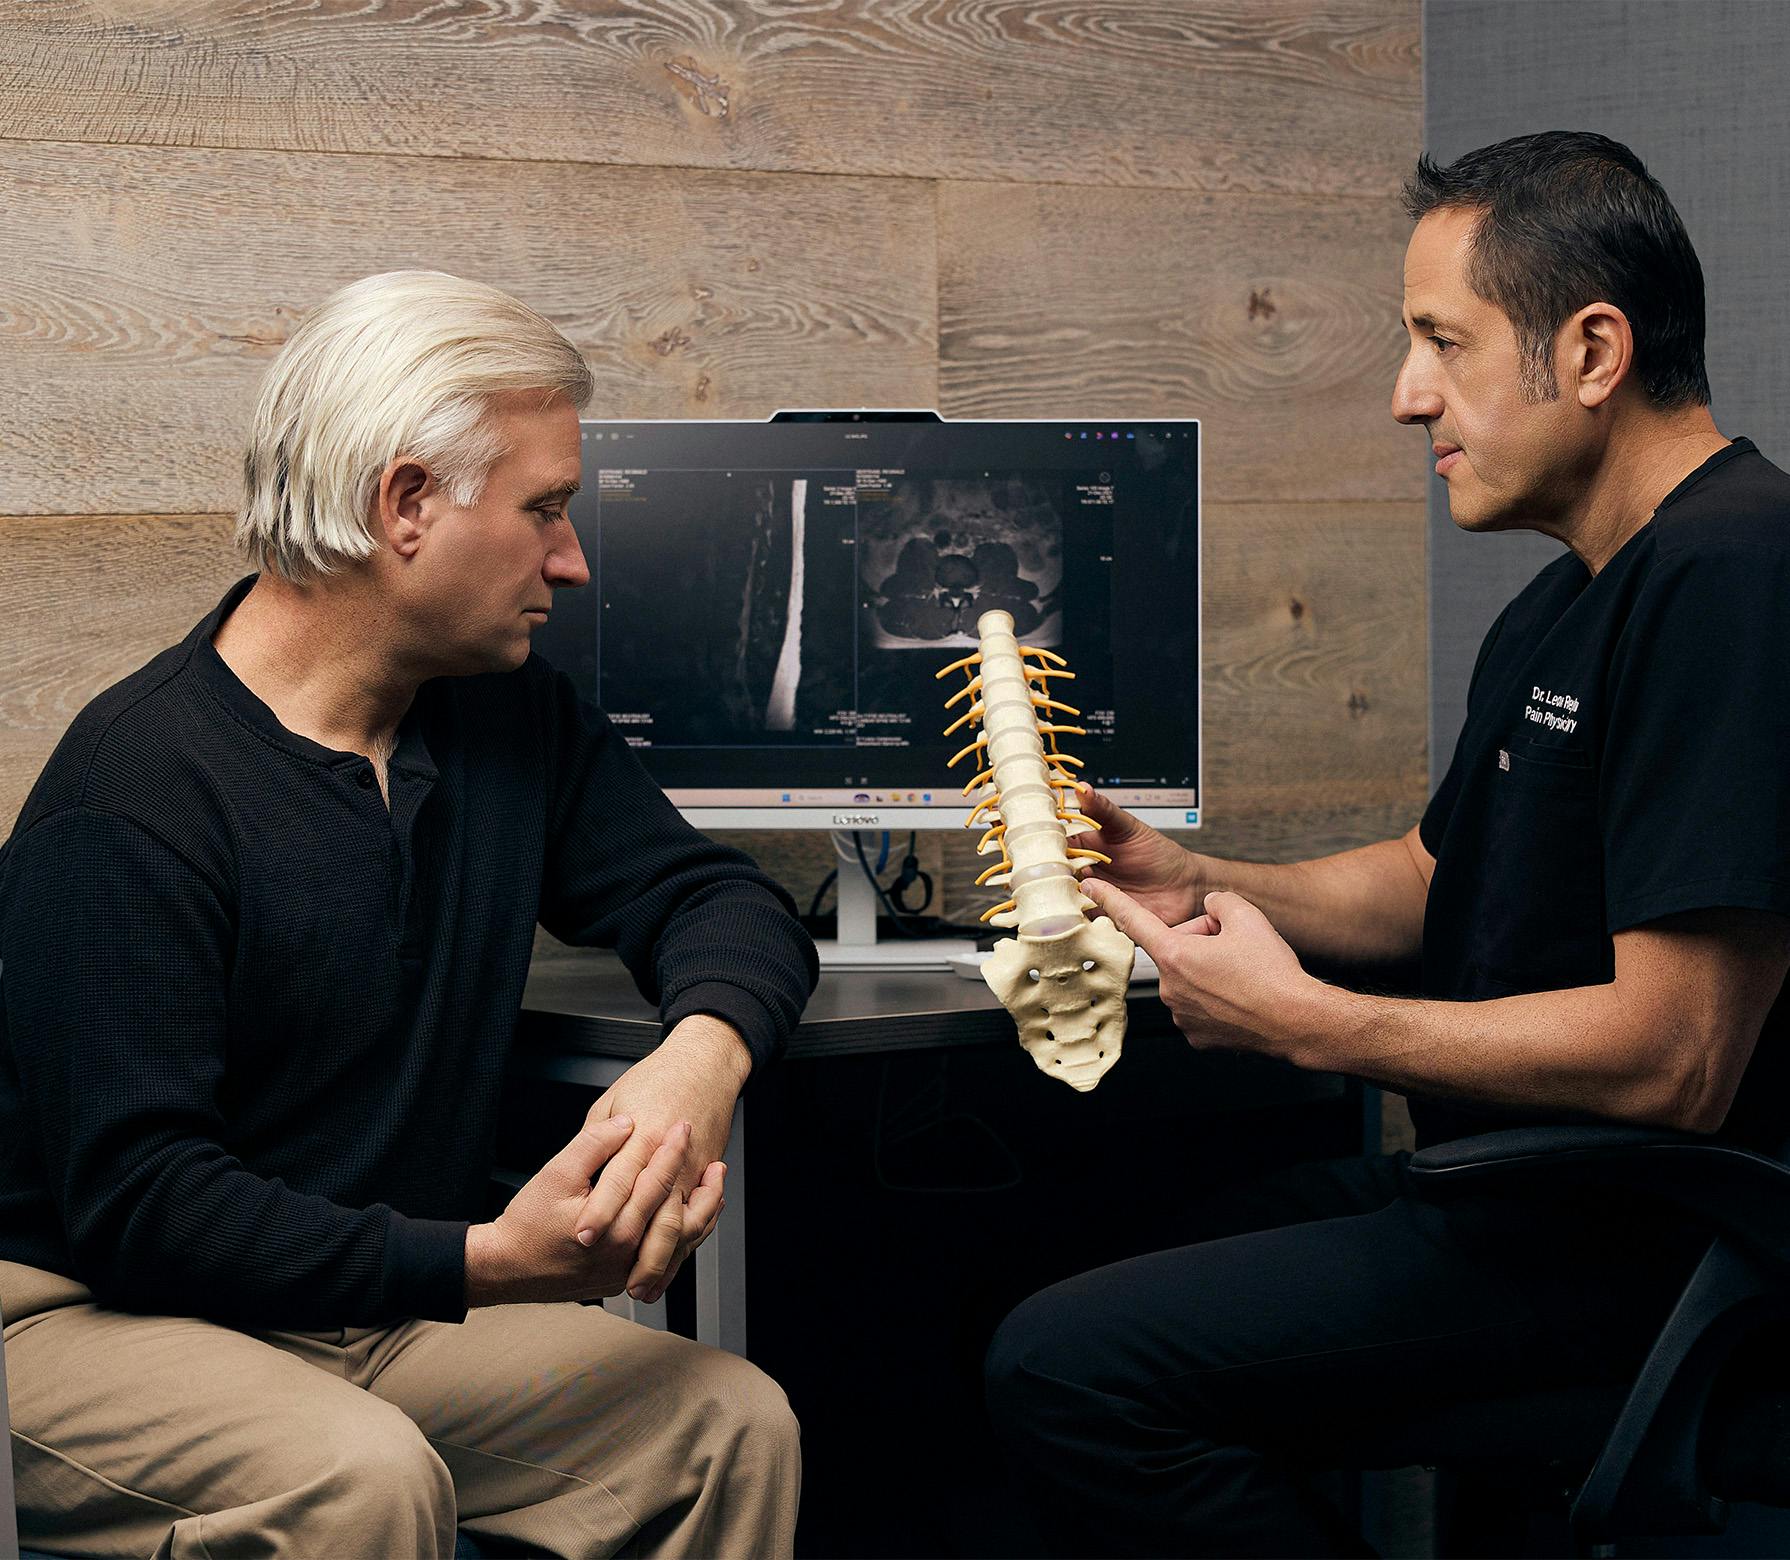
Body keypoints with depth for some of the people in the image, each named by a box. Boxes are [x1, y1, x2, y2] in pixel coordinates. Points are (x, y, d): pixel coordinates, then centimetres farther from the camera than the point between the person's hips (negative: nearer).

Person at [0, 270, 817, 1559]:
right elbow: (134, 1198, -23)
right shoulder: (135, 797, -20)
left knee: (736, 1423, -12)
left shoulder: (514, 717, 5)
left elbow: (715, 896, 7)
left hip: (384, 1309, 7)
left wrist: (703, 1055, -19)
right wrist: (485, 1261, -32)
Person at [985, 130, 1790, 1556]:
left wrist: (1306, 1022, -17)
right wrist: (1185, 879, 7)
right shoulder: (1568, 606, 14)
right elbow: (1428, 879, 25)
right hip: (1525, 1192, 11)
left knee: (1069, 1367, -18)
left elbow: (1671, 1063, -27)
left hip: (1644, 1261, -11)